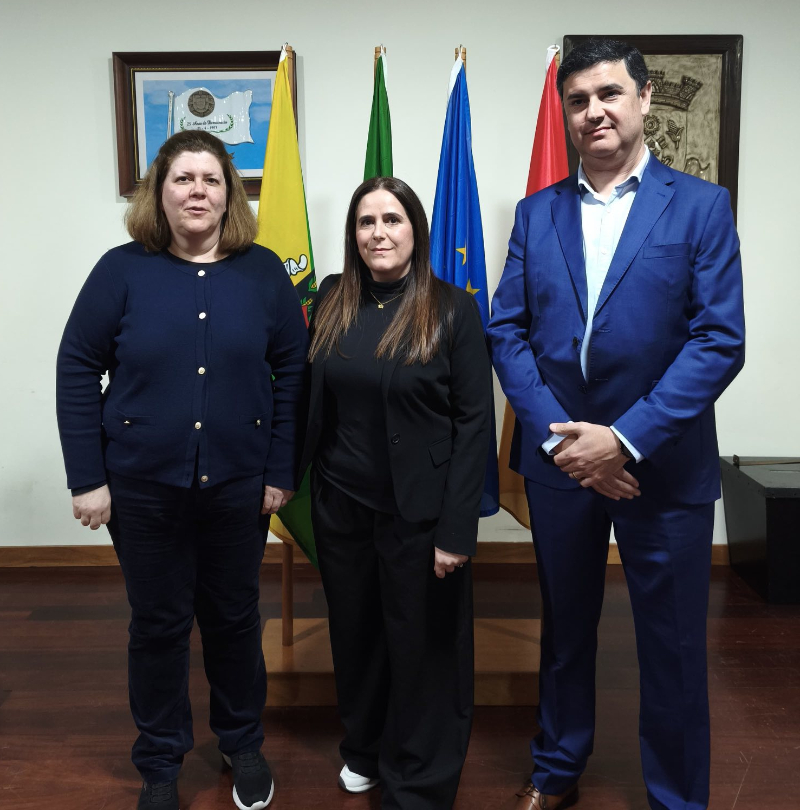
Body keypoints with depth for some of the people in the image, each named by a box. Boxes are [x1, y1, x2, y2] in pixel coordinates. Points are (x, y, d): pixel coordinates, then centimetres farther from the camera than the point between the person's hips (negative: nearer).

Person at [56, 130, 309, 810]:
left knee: (234, 617, 16)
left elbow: (292, 372, 0)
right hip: (143, 486, 0)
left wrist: (281, 471, -3)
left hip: (238, 485, 1)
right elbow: (77, 370, -3)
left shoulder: (264, 273, 0)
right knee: (158, 624, 13)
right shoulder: (123, 270, -3)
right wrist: (87, 478, -6)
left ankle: (244, 743, 39)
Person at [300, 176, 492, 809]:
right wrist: (299, 476, 1)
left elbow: (475, 422, -12)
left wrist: (456, 530, -15)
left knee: (422, 644, 9)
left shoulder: (452, 309, -10)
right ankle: (364, 748, 46)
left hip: (418, 512, -3)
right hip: (341, 503, 4)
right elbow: (314, 399, 8)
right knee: (355, 631, 19)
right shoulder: (333, 300, 2)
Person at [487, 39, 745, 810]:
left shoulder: (700, 205, -3)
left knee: (671, 645, 9)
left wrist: (625, 439, -18)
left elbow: (719, 341, -10)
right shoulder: (536, 212, 6)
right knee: (564, 626, 19)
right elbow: (506, 332, 1)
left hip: (664, 463, -2)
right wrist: (556, 434, -12)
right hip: (558, 457, 3)